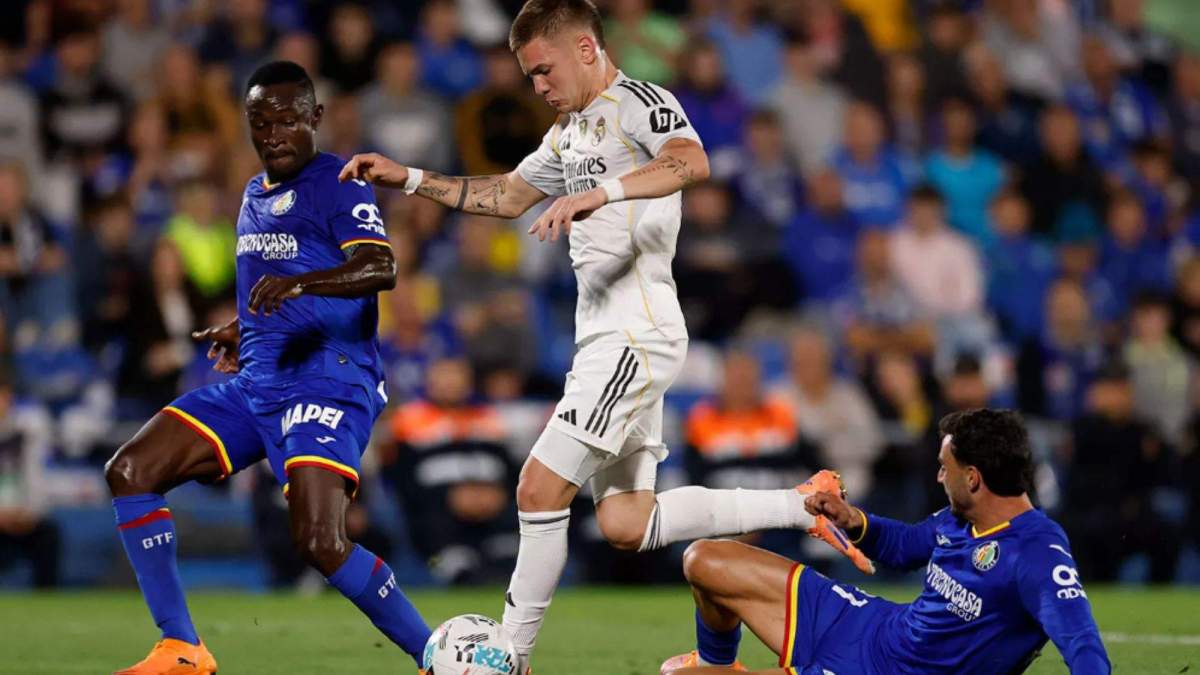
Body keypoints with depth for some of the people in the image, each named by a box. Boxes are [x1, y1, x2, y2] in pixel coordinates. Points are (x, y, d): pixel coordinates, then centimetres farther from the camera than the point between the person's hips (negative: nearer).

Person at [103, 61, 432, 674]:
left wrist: (298, 283, -40)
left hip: (328, 383, -9)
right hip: (255, 385, 9)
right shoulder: (255, 195, 20)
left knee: (320, 542, -24)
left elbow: (380, 268, -25)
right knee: (130, 472, -4)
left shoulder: (338, 184, -7)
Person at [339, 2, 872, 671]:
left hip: (636, 337, -10)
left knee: (541, 489, -14)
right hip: (604, 340, 10)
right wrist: (409, 179, 25)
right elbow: (506, 195, 33)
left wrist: (601, 194, -41)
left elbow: (692, 163, -28)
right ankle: (800, 506, 13)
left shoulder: (639, 103, -8)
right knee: (627, 527, 6)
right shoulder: (570, 134, 23)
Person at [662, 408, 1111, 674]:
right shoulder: (960, 520, 0)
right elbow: (902, 546, 20)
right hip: (864, 627, 9)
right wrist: (853, 521, 0)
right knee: (703, 562, 16)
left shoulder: (1038, 554, -28)